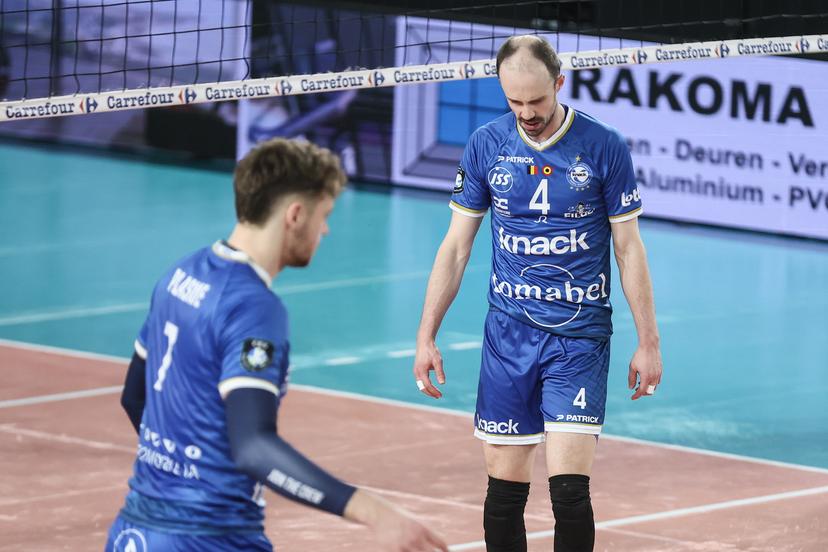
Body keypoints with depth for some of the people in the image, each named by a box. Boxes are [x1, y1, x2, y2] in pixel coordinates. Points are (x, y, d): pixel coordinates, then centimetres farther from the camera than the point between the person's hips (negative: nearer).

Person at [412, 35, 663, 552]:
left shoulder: (604, 147, -5)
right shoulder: (486, 145, 2)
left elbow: (629, 248, 1)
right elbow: (456, 245, 8)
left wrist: (648, 343, 0)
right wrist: (426, 338, 5)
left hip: (579, 338, -3)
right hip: (508, 335, 3)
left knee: (569, 489, -12)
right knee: (505, 489, 3)